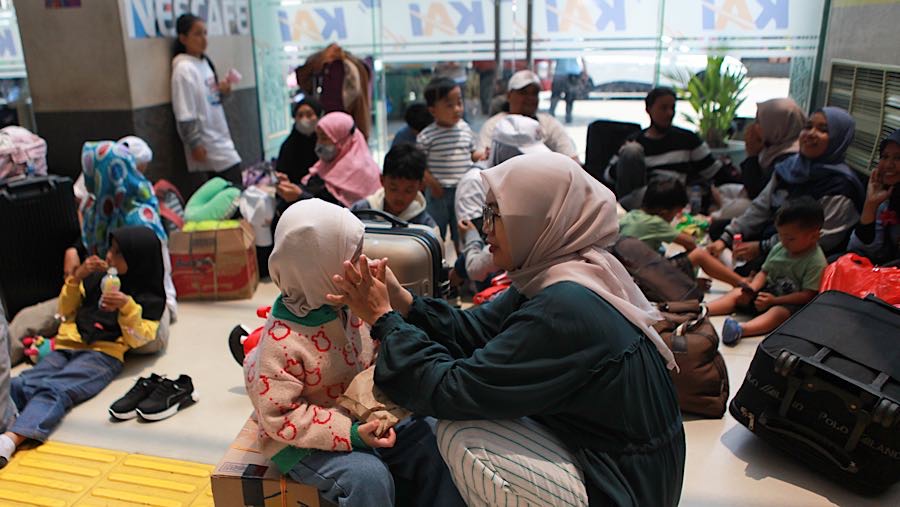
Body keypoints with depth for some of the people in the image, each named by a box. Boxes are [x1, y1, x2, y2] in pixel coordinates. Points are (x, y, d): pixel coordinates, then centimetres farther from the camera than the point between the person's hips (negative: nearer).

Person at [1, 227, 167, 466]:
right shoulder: (97, 277, 18)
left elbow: (138, 339, -3)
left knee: (53, 390, -32)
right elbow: (65, 311, 24)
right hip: (66, 347, 6)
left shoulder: (149, 297, 5)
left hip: (103, 354, -5)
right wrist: (76, 278, 8)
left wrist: (127, 306, -19)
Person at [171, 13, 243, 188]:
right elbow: (185, 114, -18)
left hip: (220, 138, 8)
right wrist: (195, 145, -18)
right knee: (235, 189, -7)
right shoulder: (184, 69, -15)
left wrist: (222, 91, 1)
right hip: (209, 144, -8)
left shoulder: (205, 62, 11)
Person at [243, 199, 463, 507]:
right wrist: (348, 433, -27)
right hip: (305, 443, -6)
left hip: (362, 420, 6)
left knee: (436, 442, -6)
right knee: (369, 477, -30)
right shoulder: (281, 341, -25)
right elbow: (279, 417, -22)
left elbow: (372, 359, 10)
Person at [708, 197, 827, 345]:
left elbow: (808, 295, -21)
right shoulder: (778, 248, 1)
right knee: (737, 294, -5)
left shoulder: (816, 261, -19)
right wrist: (751, 289, -9)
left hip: (792, 304, -8)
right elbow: (764, 272, 10)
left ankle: (741, 329, -60)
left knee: (777, 313, -36)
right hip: (769, 291, 8)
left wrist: (774, 300, -24)